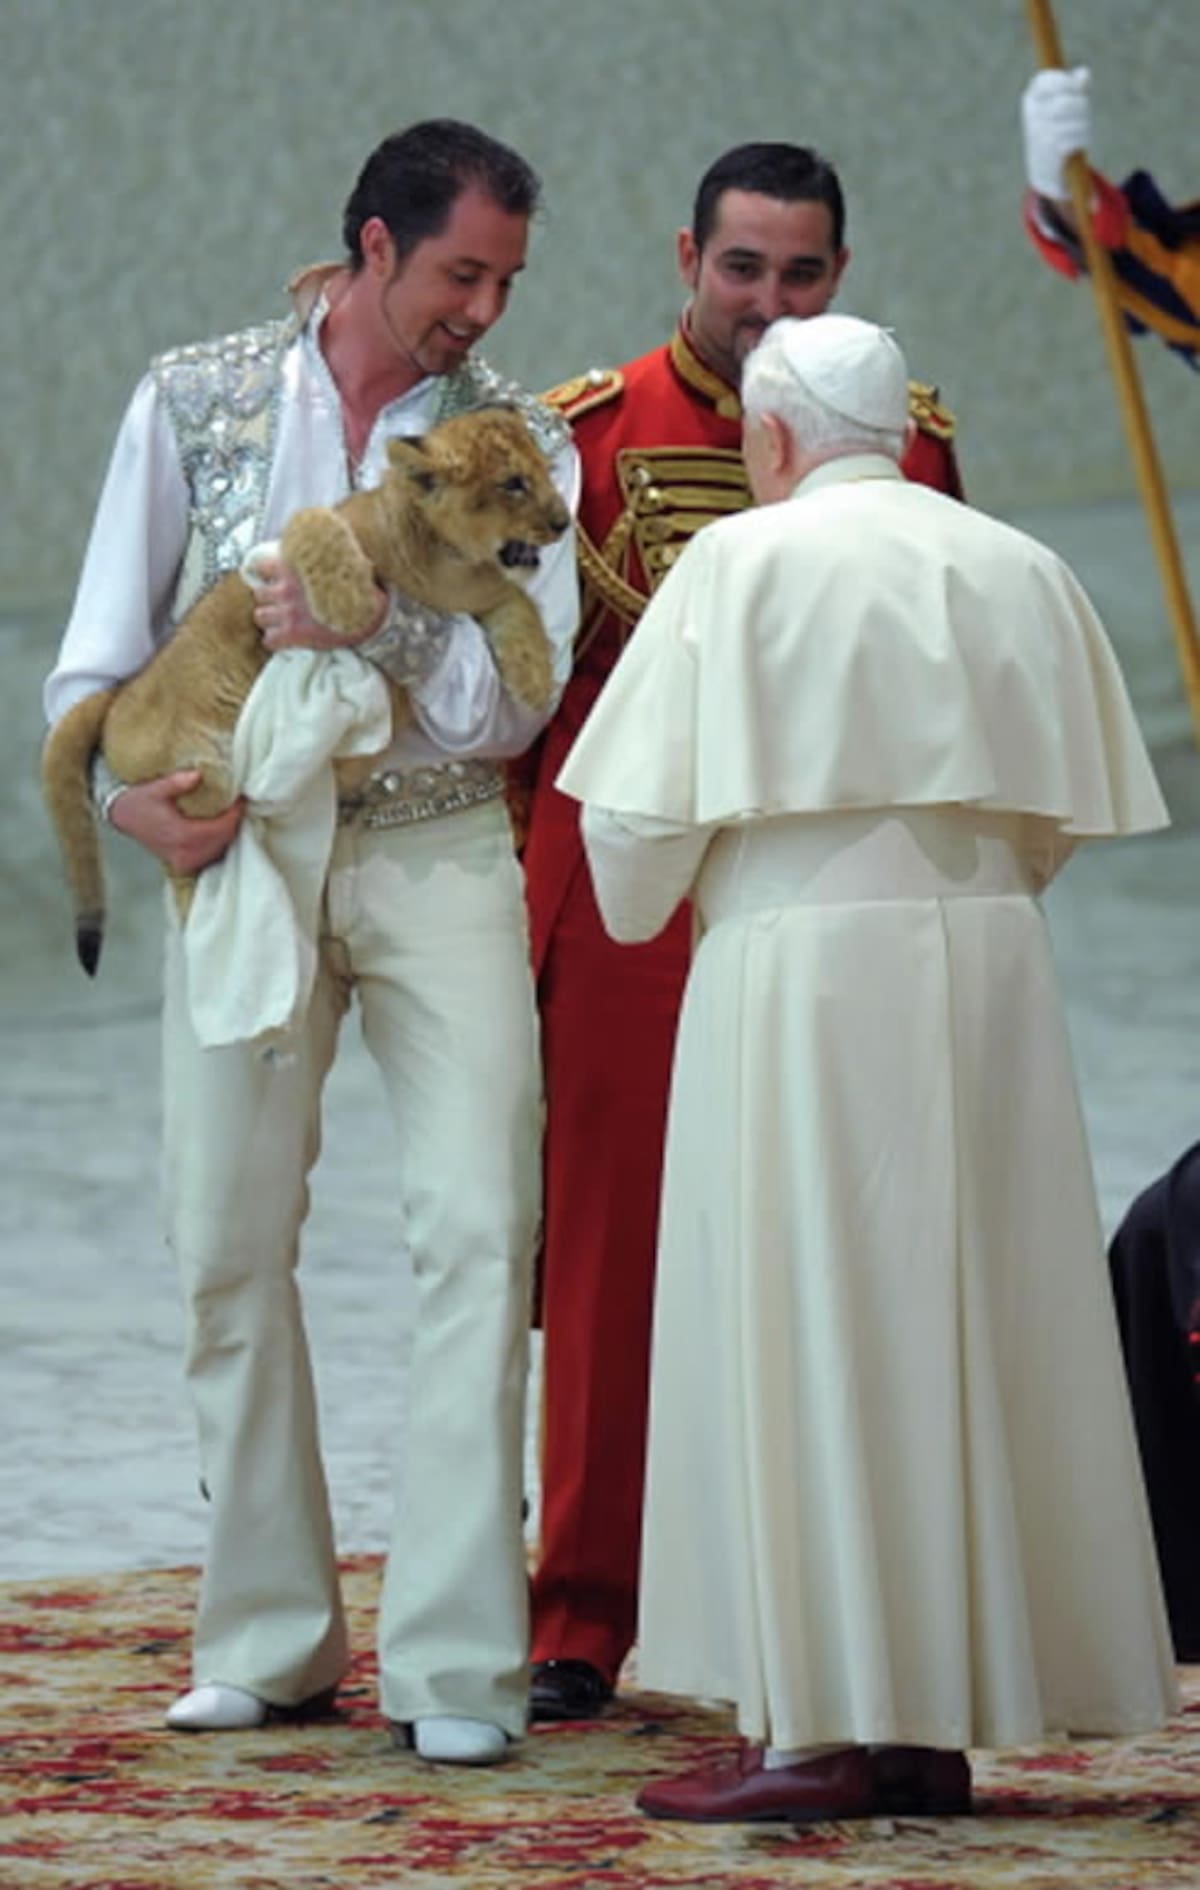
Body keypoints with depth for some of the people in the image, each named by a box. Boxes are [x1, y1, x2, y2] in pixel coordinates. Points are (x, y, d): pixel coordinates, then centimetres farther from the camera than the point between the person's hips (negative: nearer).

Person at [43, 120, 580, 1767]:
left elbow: (513, 698, -5)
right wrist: (128, 784, -14)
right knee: (230, 1244, 3)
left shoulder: (518, 440, 3)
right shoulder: (197, 401, 4)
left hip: (437, 852, -1)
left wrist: (375, 627, -20)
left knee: (477, 1229, -11)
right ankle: (270, 1642, 15)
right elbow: (102, 645, 4)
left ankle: (458, 1660, -10)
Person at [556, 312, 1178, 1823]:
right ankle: (937, 1725, 11)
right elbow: (1073, 809, 12)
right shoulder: (1019, 569, 8)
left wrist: (642, 906, 15)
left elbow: (645, 809, -6)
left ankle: (818, 1730, -4)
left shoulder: (745, 563, -5)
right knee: (967, 1325, 9)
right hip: (989, 965, 5)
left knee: (803, 1332, -2)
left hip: (801, 974, -5)